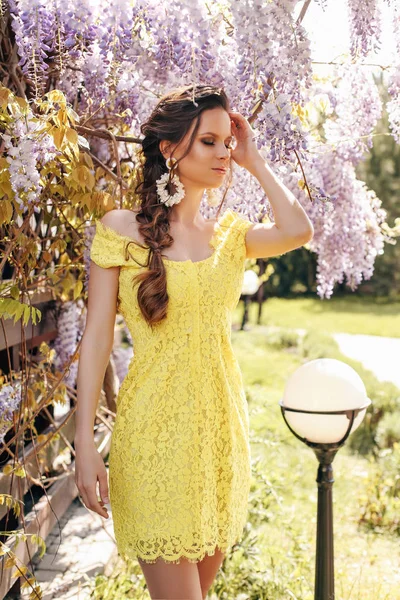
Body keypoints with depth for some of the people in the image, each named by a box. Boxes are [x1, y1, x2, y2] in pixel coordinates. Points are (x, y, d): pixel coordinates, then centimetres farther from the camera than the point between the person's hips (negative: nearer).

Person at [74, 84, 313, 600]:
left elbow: (297, 232, -13)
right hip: (154, 427, -4)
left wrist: (254, 162, -2)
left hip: (222, 422, 5)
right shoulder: (120, 228, -4)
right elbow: (97, 334, -7)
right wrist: (84, 443, -10)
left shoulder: (230, 232, 7)